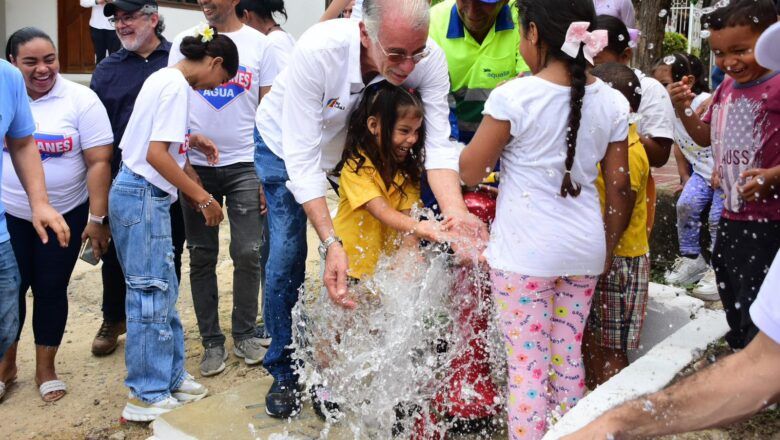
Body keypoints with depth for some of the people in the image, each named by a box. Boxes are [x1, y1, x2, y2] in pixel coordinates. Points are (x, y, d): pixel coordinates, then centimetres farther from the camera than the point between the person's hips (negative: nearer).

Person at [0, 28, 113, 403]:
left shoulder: (81, 100, -10)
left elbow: (99, 162, -11)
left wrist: (97, 218, -14)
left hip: (65, 215, -2)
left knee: (51, 290, 9)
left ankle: (45, 368, 26)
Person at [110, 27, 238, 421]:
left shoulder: (164, 77, 15)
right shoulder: (177, 86, -15)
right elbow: (157, 154, -22)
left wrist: (191, 140, 25)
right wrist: (203, 197, -17)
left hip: (141, 195, 10)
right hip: (143, 197, -10)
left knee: (163, 290, 14)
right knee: (151, 294, -3)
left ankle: (169, 377, 25)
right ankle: (147, 396, 7)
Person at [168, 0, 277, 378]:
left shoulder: (259, 44, 3)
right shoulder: (185, 42, 6)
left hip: (245, 164, -1)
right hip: (195, 166, 2)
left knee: (248, 253, 0)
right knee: (202, 256, 6)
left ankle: (245, 334, 19)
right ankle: (212, 341, 18)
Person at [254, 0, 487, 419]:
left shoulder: (430, 60, -31)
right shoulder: (318, 51, -40)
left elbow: (438, 146, -32)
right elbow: (302, 157, -39)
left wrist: (456, 214, -52)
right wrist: (330, 243, -48)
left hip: (359, 148, 3)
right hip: (287, 145, -3)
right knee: (287, 256, -8)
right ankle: (283, 371, 12)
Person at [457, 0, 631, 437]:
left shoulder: (515, 96, -14)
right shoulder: (612, 102, 0)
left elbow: (470, 172, -6)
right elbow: (619, 188, 5)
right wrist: (609, 247, 19)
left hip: (525, 250, -5)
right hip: (584, 248, 5)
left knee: (528, 363, 6)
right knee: (568, 356, 19)